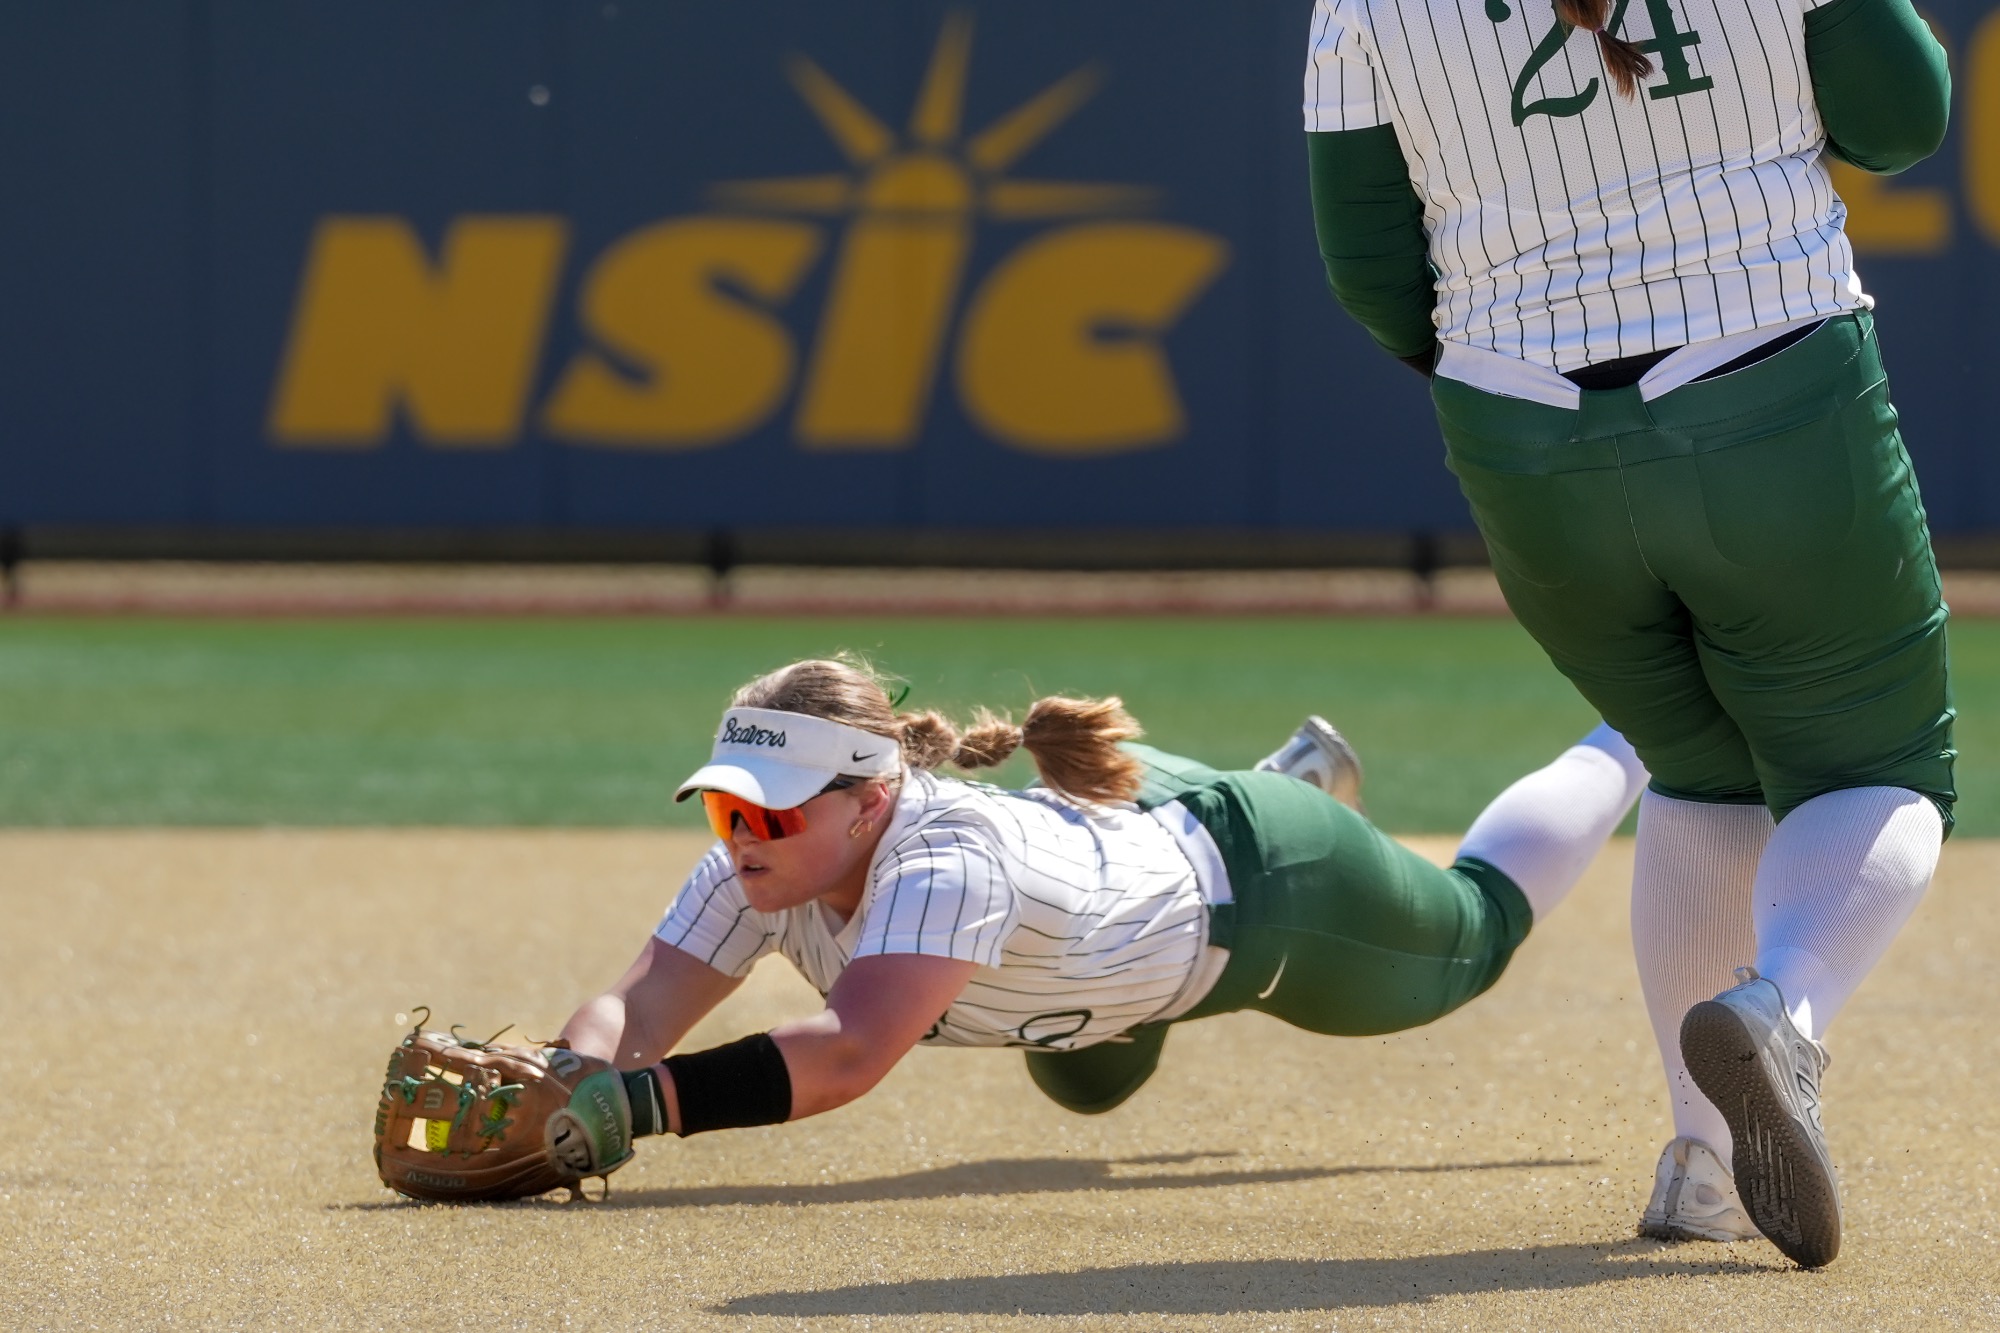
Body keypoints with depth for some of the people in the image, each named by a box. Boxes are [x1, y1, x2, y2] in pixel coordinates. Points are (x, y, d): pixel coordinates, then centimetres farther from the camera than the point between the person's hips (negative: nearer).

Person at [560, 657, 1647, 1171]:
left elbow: (847, 1055, -62)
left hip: (1254, 874, -6)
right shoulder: (764, 865, -30)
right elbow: (634, 1010, -36)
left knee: (1478, 928, 24)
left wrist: (633, 1103, -74)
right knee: (1086, 1081, 38)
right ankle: (1300, 778, 53)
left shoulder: (946, 861, -49)